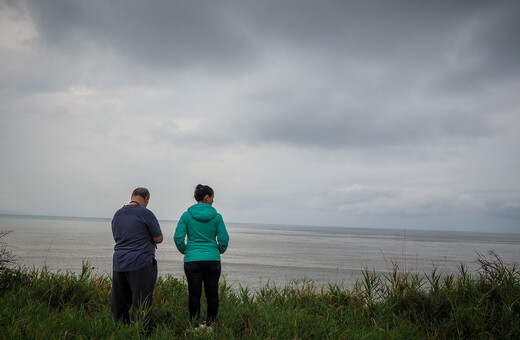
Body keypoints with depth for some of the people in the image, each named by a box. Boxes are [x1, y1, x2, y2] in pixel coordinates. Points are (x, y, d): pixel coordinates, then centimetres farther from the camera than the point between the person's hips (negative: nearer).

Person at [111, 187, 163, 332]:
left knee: (119, 303, 13)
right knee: (142, 303, -1)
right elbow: (158, 238, -6)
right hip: (140, 264, -6)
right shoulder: (146, 213, -9)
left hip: (119, 264, 6)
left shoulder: (117, 214, 12)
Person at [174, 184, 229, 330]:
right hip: (212, 259, 0)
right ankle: (210, 324, 16)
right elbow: (224, 239, -4)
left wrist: (184, 251, 12)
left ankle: (194, 325, 7)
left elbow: (178, 237, -6)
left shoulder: (186, 215, -1)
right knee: (212, 294, 10)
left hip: (192, 260, 0)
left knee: (194, 294, 4)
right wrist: (220, 250, 16)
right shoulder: (216, 216, -2)